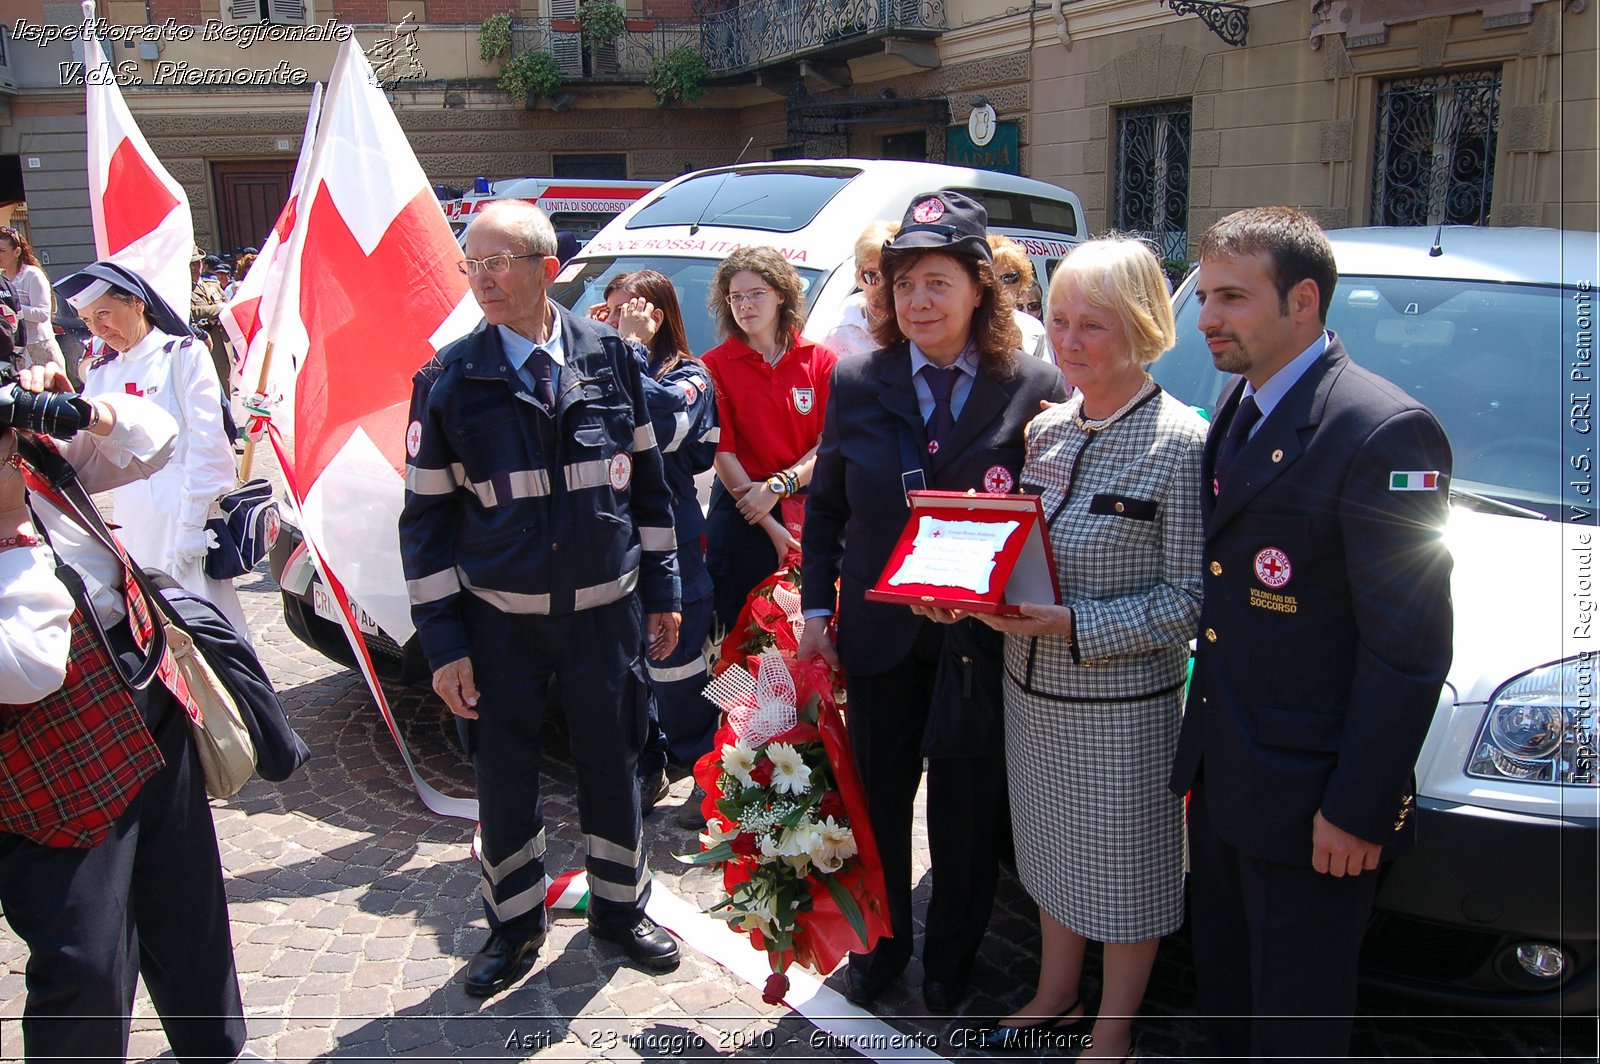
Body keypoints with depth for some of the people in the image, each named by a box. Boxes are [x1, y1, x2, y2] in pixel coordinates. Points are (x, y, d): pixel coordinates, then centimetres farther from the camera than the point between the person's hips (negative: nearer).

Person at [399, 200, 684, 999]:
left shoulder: (611, 358, -1)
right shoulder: (449, 380, -6)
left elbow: (647, 482, 7)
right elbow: (425, 519, -3)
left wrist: (661, 589, 6)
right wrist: (442, 641, -7)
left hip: (605, 610, 1)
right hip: (499, 620, -1)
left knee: (612, 768, 15)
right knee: (503, 781, 11)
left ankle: (619, 908, 37)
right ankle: (514, 926, 34)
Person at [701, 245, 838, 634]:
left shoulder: (821, 361, 3)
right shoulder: (715, 365, -1)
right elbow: (723, 452, -6)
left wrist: (777, 486, -15)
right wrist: (772, 528, -12)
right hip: (741, 514, -1)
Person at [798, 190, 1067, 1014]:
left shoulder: (1035, 389, -9)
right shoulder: (857, 384, -1)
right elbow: (824, 506, 5)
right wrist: (814, 610, 0)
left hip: (982, 638, -2)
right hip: (879, 634, 2)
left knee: (967, 808, 15)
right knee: (877, 798, 17)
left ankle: (950, 960, 38)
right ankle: (879, 943, 41)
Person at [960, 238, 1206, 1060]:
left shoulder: (1180, 441, -15)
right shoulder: (1047, 428, 5)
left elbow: (1191, 598, -16)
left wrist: (1075, 625, -25)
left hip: (1123, 702, -6)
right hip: (1032, 687, 6)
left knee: (1125, 867, 12)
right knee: (1052, 851, 21)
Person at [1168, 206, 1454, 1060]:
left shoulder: (1385, 433, -21)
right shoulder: (1238, 406, 7)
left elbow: (1408, 650, -20)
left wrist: (1359, 810, -18)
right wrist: (1204, 748, 14)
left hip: (1308, 797, -8)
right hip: (1223, 776, 8)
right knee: (1222, 983, 25)